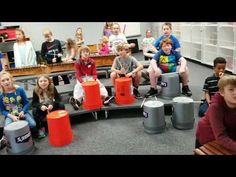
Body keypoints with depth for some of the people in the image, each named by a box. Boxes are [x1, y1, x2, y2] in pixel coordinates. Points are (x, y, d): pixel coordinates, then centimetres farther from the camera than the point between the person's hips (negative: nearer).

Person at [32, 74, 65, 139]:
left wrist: (53, 105, -32)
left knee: (61, 105, -24)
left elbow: (58, 98, -14)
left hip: (52, 107, 1)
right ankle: (41, 128, -13)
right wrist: (40, 106, -35)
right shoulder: (36, 91, -15)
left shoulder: (53, 88, -14)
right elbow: (34, 103, -14)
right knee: (34, 111, -30)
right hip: (42, 108, 0)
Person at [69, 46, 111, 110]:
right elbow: (78, 74, -13)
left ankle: (104, 96, -21)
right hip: (81, 78, -2)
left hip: (91, 77, 2)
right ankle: (77, 100, -36)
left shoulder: (92, 61, -3)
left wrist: (94, 79, -25)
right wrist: (82, 82, -31)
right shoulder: (77, 62, -9)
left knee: (99, 84, -19)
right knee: (79, 86, -31)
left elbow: (94, 73, -3)